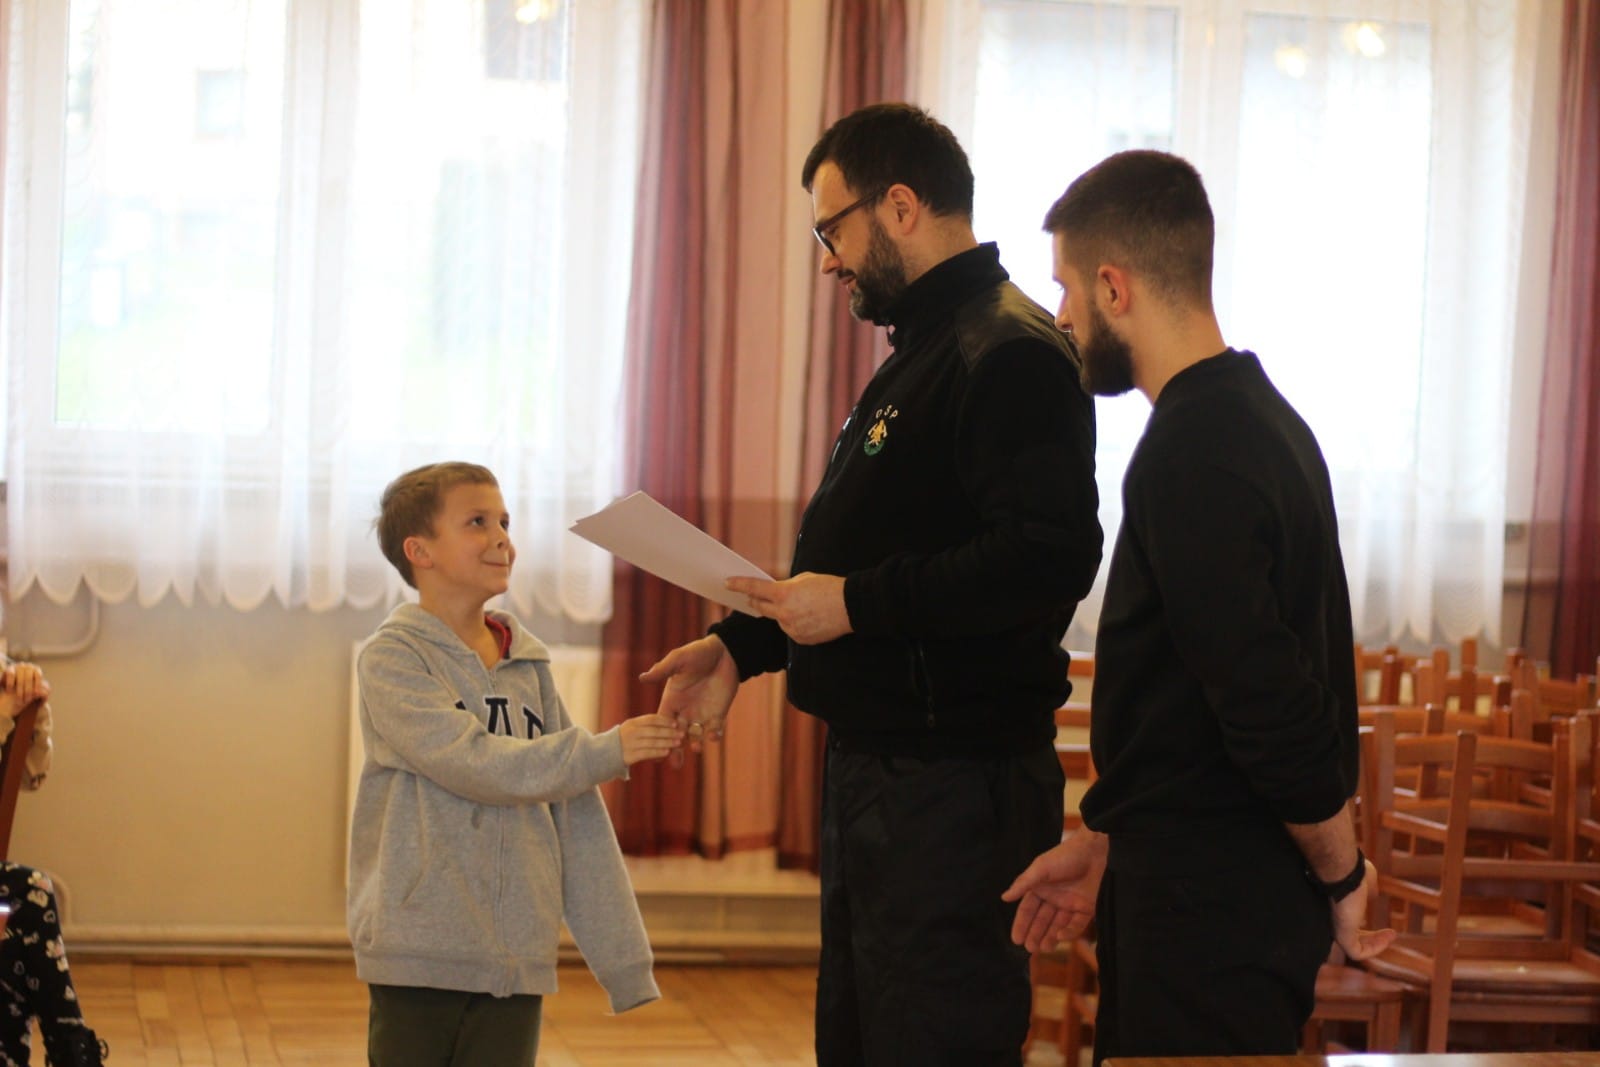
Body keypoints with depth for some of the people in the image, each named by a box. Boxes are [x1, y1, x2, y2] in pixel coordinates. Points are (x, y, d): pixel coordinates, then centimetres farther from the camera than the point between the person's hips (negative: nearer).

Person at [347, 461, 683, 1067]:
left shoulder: (530, 666, 10)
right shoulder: (392, 658, -5)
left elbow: (577, 820, 8)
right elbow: (474, 763, -19)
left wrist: (622, 957, 5)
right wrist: (604, 753, -20)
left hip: (518, 960, 4)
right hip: (419, 947, -4)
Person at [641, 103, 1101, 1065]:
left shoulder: (1009, 356, -16)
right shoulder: (924, 352, 19)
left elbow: (1049, 558, -27)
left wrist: (858, 604, -23)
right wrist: (742, 645, 16)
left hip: (955, 784, -11)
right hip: (879, 770, 11)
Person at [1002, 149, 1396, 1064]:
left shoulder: (1194, 457, -21)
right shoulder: (1256, 417, 11)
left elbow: (1273, 705, -24)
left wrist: (1342, 876, -10)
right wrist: (1101, 841, 18)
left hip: (1212, 909, -9)